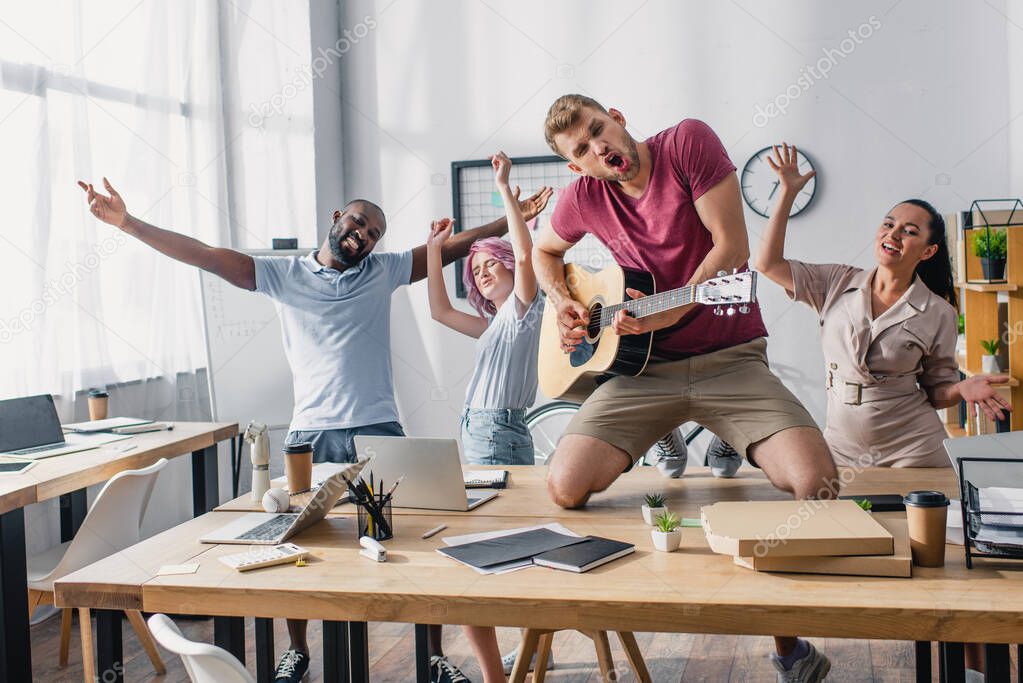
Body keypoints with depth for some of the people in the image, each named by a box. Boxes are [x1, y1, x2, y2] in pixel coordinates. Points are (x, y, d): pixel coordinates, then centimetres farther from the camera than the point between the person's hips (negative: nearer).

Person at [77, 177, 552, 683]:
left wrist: (512, 220, 3)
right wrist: (128, 223, -6)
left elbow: (453, 247, 9)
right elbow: (207, 256, 0)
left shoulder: (384, 271, 11)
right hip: (311, 435, 0)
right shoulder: (283, 274, 7)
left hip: (379, 431, 1)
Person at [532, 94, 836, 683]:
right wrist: (562, 302, 7)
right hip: (646, 368, 2)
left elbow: (732, 246, -11)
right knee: (566, 487, -22)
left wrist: (667, 313, -18)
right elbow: (544, 252, 25)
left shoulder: (688, 141, -5)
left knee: (817, 480, -22)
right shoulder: (584, 197, 5)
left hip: (731, 358, -2)